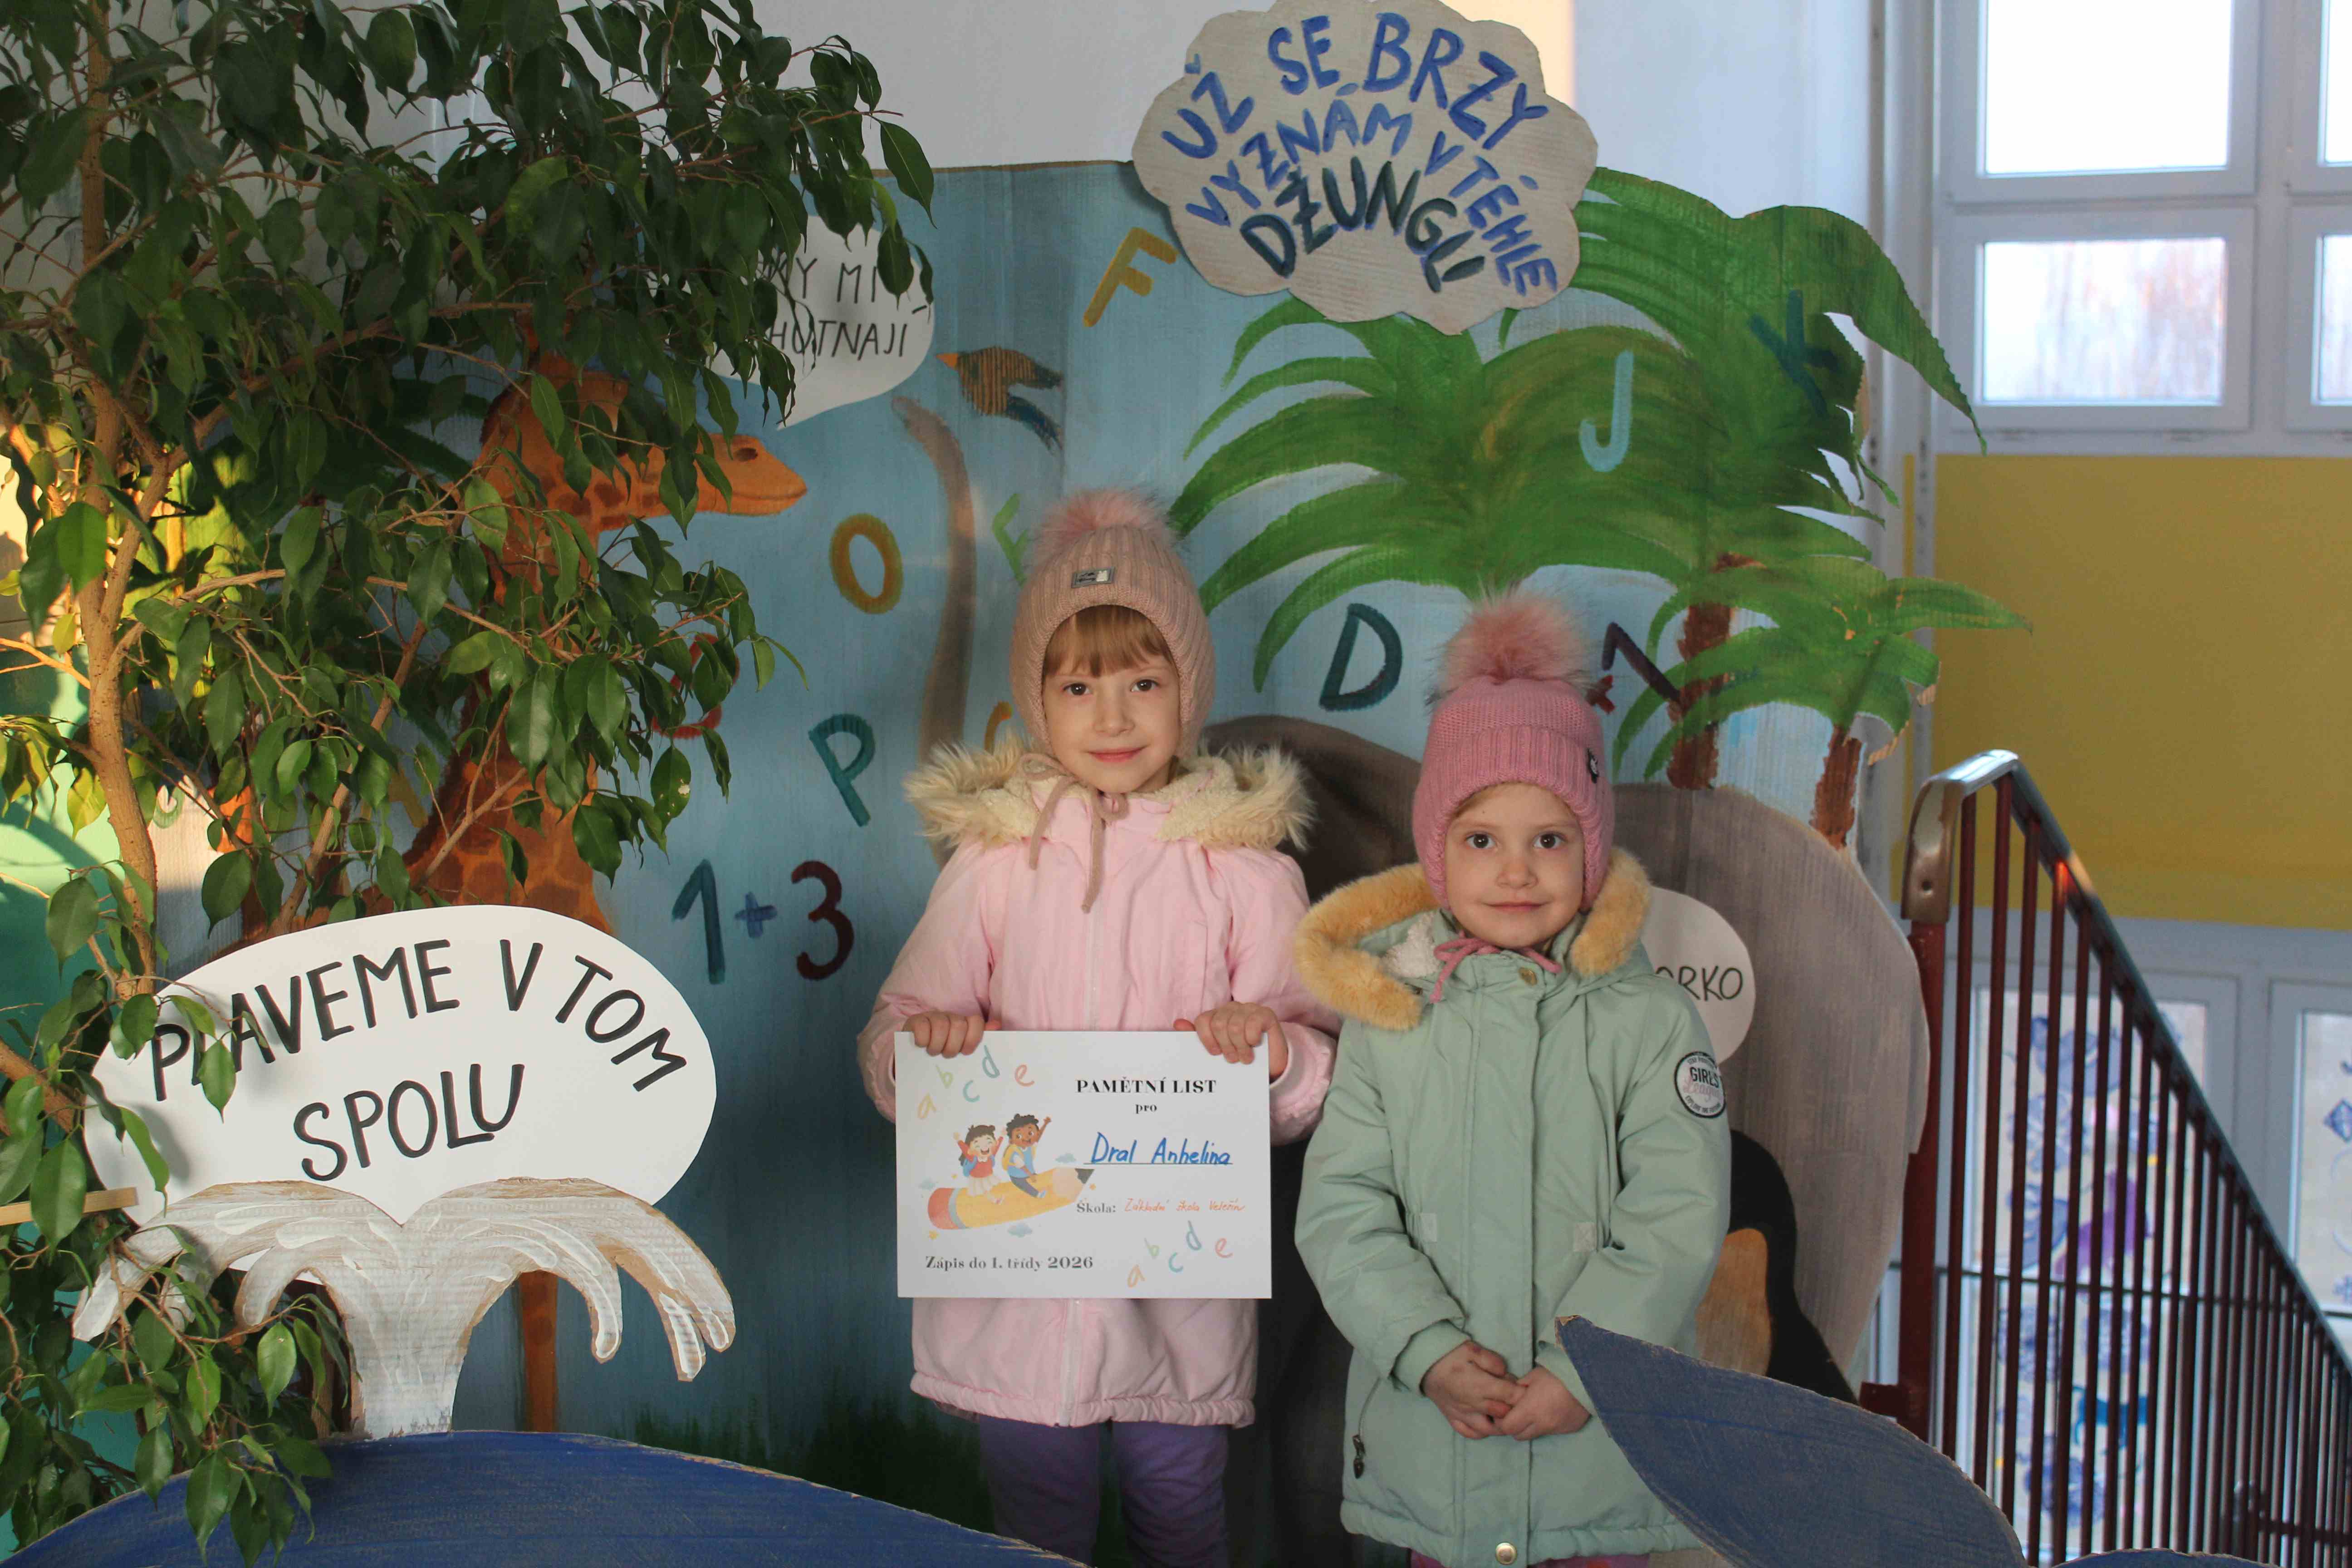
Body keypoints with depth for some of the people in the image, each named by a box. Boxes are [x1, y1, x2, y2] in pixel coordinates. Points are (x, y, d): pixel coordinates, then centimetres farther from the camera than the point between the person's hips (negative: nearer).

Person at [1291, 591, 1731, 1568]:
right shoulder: (1388, 1015, 2)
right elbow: (1341, 1207, -2)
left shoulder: (1651, 1019, -2)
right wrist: (1431, 1352, -13)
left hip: (1599, 1440, -1)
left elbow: (1679, 1217, -7)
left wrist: (1581, 1371, -15)